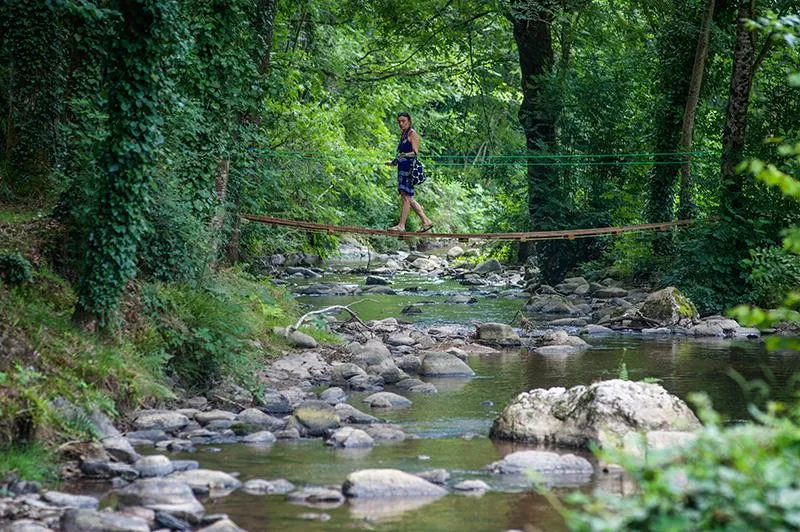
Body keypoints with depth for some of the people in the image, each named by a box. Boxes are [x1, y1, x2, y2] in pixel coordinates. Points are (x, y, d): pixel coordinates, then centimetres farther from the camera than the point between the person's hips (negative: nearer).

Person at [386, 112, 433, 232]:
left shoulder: (412, 134, -7)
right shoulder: (403, 134, 20)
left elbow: (415, 152, -15)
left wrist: (404, 155, -29)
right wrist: (394, 162, 33)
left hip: (409, 167, -10)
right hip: (402, 168, 10)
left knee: (405, 196, -11)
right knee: (408, 198, 9)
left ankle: (401, 225, -12)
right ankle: (426, 221, 14)